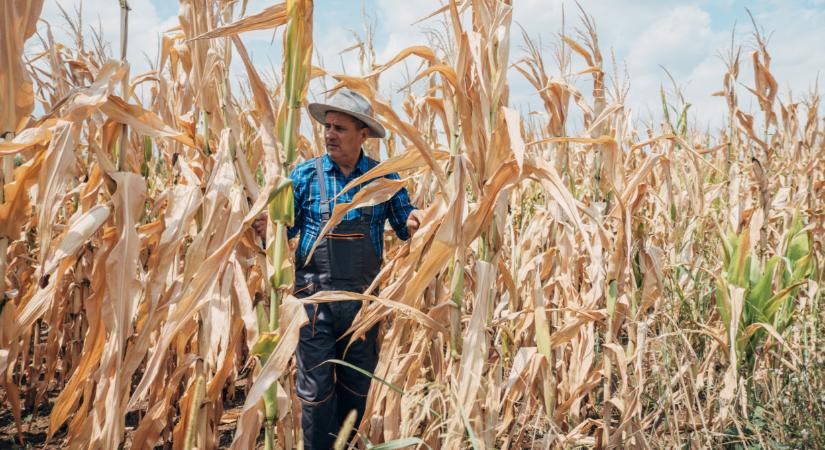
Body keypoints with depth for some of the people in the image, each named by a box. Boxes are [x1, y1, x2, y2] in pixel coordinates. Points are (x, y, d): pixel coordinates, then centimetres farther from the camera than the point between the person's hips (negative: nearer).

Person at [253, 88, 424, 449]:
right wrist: (266, 229, -19)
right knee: (316, 388, 3)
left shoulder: (385, 177, 0)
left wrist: (413, 223, -18)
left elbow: (405, 228, 5)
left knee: (357, 385, 17)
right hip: (315, 294, -1)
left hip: (365, 296, 2)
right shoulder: (306, 174, -1)